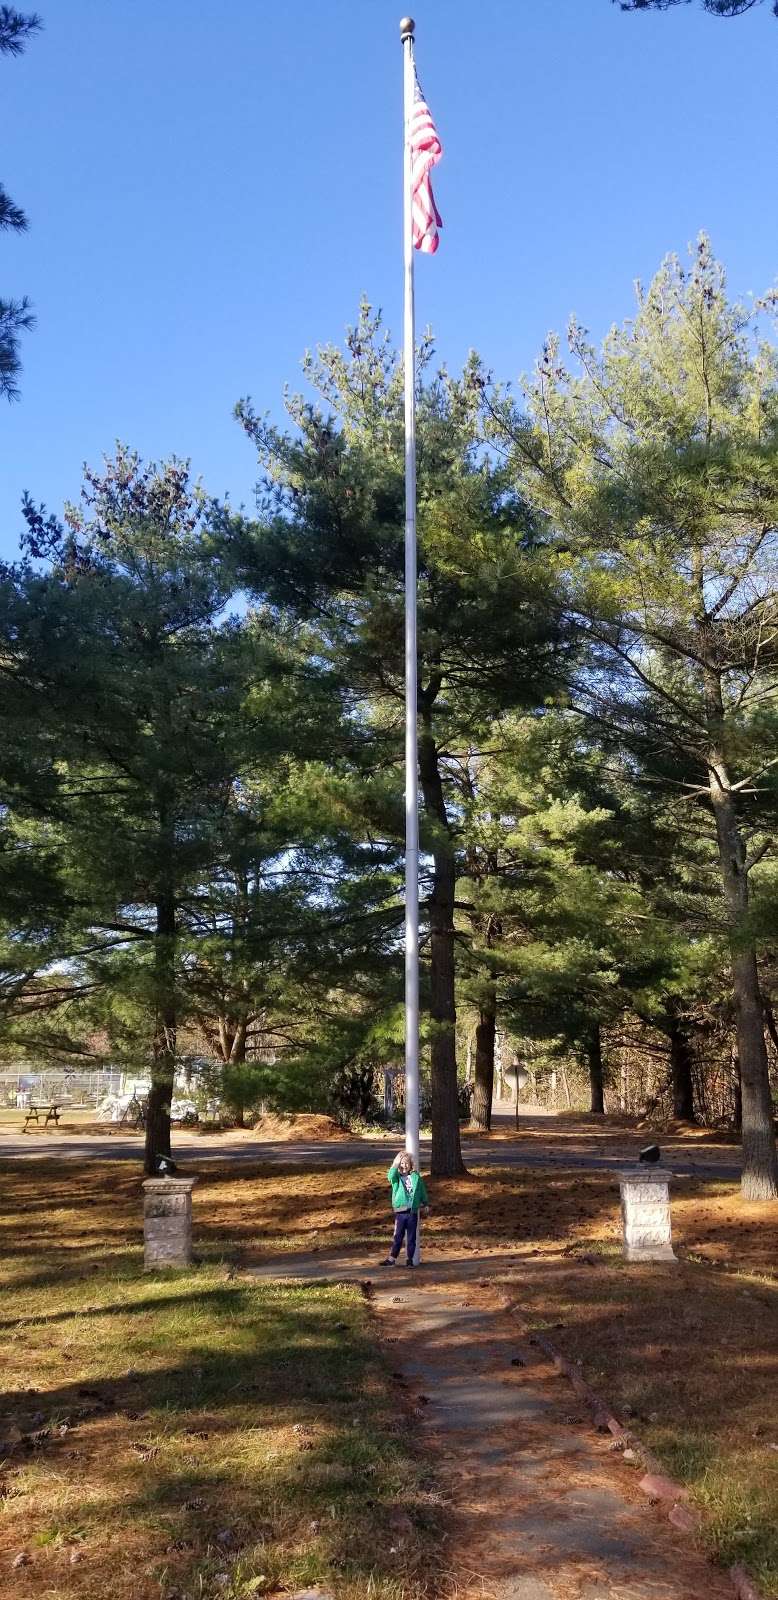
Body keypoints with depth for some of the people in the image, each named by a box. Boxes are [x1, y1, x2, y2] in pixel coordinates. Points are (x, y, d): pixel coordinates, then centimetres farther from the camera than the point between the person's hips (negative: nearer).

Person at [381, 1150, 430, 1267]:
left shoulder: (416, 1177, 5)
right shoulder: (396, 1177, 1)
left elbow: (423, 1192, 14)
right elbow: (390, 1176, -24)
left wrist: (426, 1205, 17)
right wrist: (396, 1164, -23)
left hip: (413, 1212, 1)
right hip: (400, 1212, -1)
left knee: (411, 1238, 7)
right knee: (397, 1237, 1)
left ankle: (409, 1259, 16)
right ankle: (391, 1259, 8)